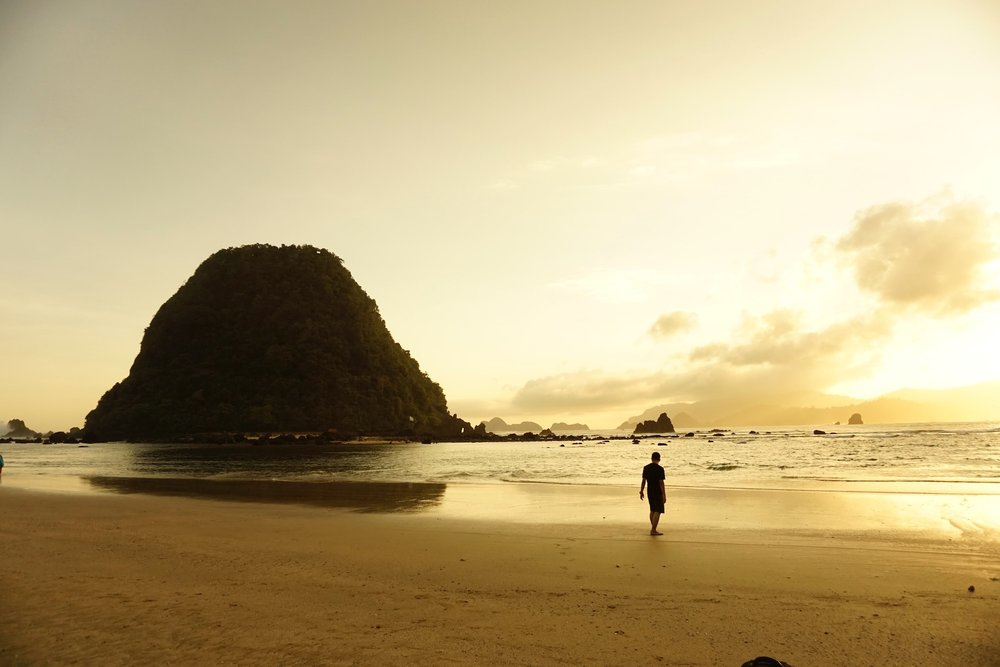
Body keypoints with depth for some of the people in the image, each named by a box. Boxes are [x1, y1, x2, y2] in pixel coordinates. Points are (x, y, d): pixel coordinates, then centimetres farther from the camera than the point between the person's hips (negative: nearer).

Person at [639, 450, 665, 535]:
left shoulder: (646, 468, 3)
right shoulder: (660, 469, -13)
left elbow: (643, 481, 5)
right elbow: (661, 483, -15)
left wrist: (641, 492, 13)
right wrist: (664, 495, -12)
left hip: (649, 492, 6)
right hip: (658, 493, -6)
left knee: (652, 510, 18)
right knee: (658, 511, -1)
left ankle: (652, 528, 27)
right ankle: (653, 530, -4)